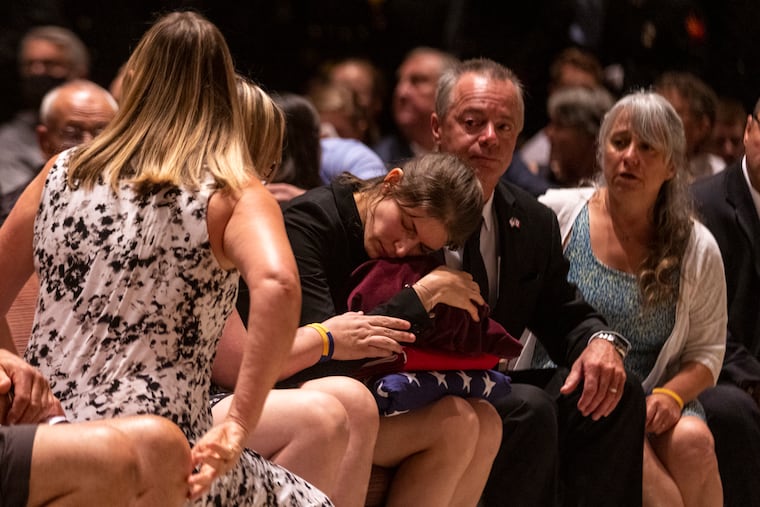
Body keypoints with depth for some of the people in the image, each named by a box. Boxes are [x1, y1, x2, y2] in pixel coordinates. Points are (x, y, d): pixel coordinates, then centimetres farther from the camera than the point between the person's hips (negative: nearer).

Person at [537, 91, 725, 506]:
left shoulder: (698, 249, 7)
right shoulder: (556, 215, 2)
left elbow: (706, 351, 9)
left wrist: (671, 394, -9)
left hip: (649, 398, 2)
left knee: (692, 439, -29)